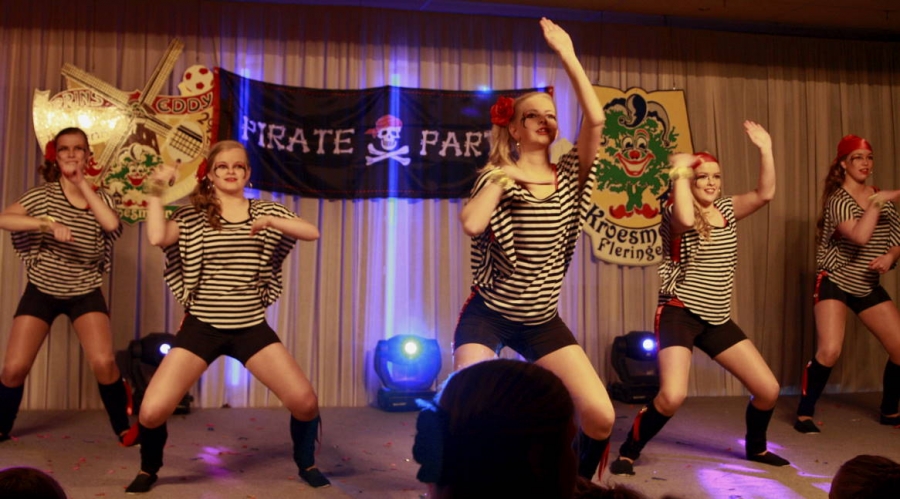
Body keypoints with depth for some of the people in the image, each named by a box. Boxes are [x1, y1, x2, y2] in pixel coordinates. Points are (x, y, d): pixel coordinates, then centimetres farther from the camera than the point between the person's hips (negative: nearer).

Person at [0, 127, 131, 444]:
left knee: (104, 363, -16)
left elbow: (112, 224, -21)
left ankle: (124, 428, 3)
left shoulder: (101, 198, 2)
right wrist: (48, 223, -32)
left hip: (86, 293, 0)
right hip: (42, 291, 0)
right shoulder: (42, 194, -4)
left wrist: (82, 184, -17)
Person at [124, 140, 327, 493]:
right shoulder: (192, 216, 2)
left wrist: (270, 222, -21)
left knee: (305, 402, -10)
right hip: (201, 328, -1)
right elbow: (157, 238, -18)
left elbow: (312, 233, -7)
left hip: (252, 329, 1)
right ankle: (149, 470, 23)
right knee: (151, 411, -11)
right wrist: (156, 191, -10)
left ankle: (306, 464, 21)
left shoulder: (266, 211, 7)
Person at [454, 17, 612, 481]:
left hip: (542, 321, 3)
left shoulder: (569, 176, 2)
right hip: (487, 316, -3)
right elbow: (471, 224, -25)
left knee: (601, 417, -5)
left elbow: (595, 119, -15)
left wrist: (567, 54, -14)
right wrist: (500, 178, -15)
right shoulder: (497, 176, -4)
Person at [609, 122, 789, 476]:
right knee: (672, 397, -23)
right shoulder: (676, 215, -8)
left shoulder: (726, 209, 10)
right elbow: (686, 220, -32)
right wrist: (679, 171, -22)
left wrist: (765, 149, -8)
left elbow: (765, 194, -1)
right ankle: (627, 452, 0)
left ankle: (756, 448, 36)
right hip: (680, 314, -6)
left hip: (718, 319, 7)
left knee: (768, 390, 7)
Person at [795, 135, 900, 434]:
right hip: (834, 284, -7)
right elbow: (860, 236, -31)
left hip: (869, 287, 7)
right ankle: (804, 414, -4)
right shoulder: (838, 199, -14)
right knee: (829, 351, -20)